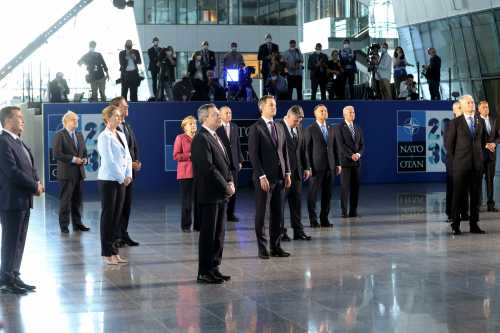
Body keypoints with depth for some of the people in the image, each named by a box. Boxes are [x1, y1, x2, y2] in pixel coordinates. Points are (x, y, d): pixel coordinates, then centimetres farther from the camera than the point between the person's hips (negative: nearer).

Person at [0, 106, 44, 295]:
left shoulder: (18, 142, 15)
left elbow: (30, 167, 18)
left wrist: (37, 183, -1)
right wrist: (35, 187, -12)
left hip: (23, 200, 9)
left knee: (19, 242, 13)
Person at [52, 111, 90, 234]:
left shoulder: (79, 135, 15)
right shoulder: (59, 135, -8)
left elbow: (84, 151, 23)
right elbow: (57, 154, -16)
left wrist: (84, 158, 1)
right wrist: (73, 159, -18)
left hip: (79, 173, 7)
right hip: (66, 173, -7)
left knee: (77, 200, 11)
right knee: (65, 200, 0)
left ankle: (77, 223, 19)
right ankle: (64, 225, 7)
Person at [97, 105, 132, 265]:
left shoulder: (121, 135, 13)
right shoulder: (104, 137, -9)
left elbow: (127, 157, 13)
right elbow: (109, 160, -15)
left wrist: (129, 176, -1)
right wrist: (122, 177, -12)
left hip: (121, 180, 7)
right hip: (109, 180, -7)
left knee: (117, 216, 9)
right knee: (108, 215, -1)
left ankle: (114, 251, 15)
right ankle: (107, 253, 5)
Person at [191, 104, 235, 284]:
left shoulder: (215, 137, 17)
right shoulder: (201, 139, -14)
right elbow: (208, 168, -21)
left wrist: (230, 181, 4)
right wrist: (226, 186, -14)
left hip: (220, 194, 9)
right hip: (208, 194, -9)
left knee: (218, 234, 12)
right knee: (208, 234, -3)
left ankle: (214, 268, 20)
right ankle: (204, 272, 3)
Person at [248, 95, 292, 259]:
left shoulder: (279, 128, 14)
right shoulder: (256, 128, -7)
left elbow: (284, 152, 16)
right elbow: (253, 155, -12)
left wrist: (287, 173, 9)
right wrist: (262, 176, -17)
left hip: (279, 178, 6)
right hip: (264, 178, -6)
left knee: (278, 213, 8)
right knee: (261, 213, 2)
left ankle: (276, 246, 15)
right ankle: (262, 248, 7)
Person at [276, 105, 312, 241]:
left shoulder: (299, 129, 12)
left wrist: (306, 167, 13)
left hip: (296, 171, 7)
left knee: (296, 201, 9)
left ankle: (298, 231, 14)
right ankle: (280, 232, 8)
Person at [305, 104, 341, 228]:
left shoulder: (331, 129, 14)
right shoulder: (310, 129, -2)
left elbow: (335, 147, 15)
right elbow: (307, 149, -5)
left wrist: (337, 163, 9)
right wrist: (308, 166, -11)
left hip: (329, 165, 5)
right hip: (316, 166, -5)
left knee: (327, 194, 6)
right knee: (313, 193, -1)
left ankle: (324, 219, 13)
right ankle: (313, 220, 6)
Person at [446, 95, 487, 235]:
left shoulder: (480, 121, 9)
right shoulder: (455, 123, -4)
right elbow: (449, 143, 1)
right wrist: (454, 160, 3)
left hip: (477, 164, 4)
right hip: (461, 164, -4)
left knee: (475, 195, 6)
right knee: (458, 195, -2)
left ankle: (474, 224, 13)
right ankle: (455, 225, 5)